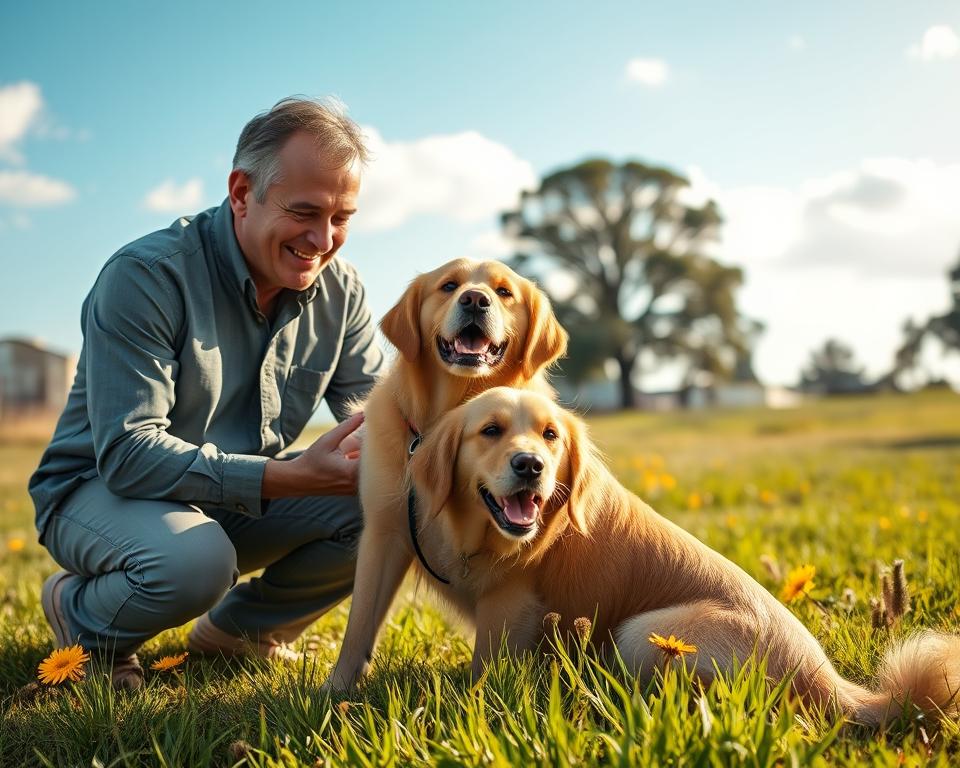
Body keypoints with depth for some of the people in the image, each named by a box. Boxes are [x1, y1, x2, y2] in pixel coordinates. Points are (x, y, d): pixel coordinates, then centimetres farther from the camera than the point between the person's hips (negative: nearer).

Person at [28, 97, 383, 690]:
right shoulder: (146, 276, -24)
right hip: (103, 490, -6)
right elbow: (126, 454, -30)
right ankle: (85, 623, -1)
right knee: (193, 561, -38)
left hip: (240, 502, 6)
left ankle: (240, 626, 9)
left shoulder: (340, 292, -5)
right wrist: (291, 476, -39)